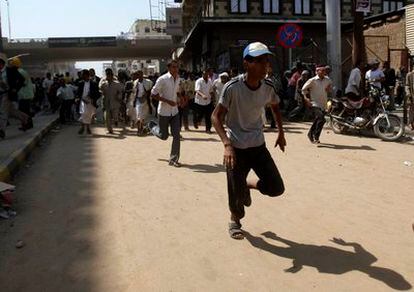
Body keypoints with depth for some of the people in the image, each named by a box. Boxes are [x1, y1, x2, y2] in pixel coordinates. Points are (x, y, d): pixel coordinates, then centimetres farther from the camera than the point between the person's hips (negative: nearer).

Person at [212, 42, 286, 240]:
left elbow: (276, 107, 16)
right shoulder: (233, 87, -20)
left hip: (258, 145, 4)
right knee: (236, 191, 1)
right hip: (236, 147, -4)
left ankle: (248, 185, 29)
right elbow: (216, 116, -18)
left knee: (276, 188, -2)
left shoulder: (268, 87, -6)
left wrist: (281, 133, 14)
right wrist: (227, 144, -30)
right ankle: (235, 220, 33)